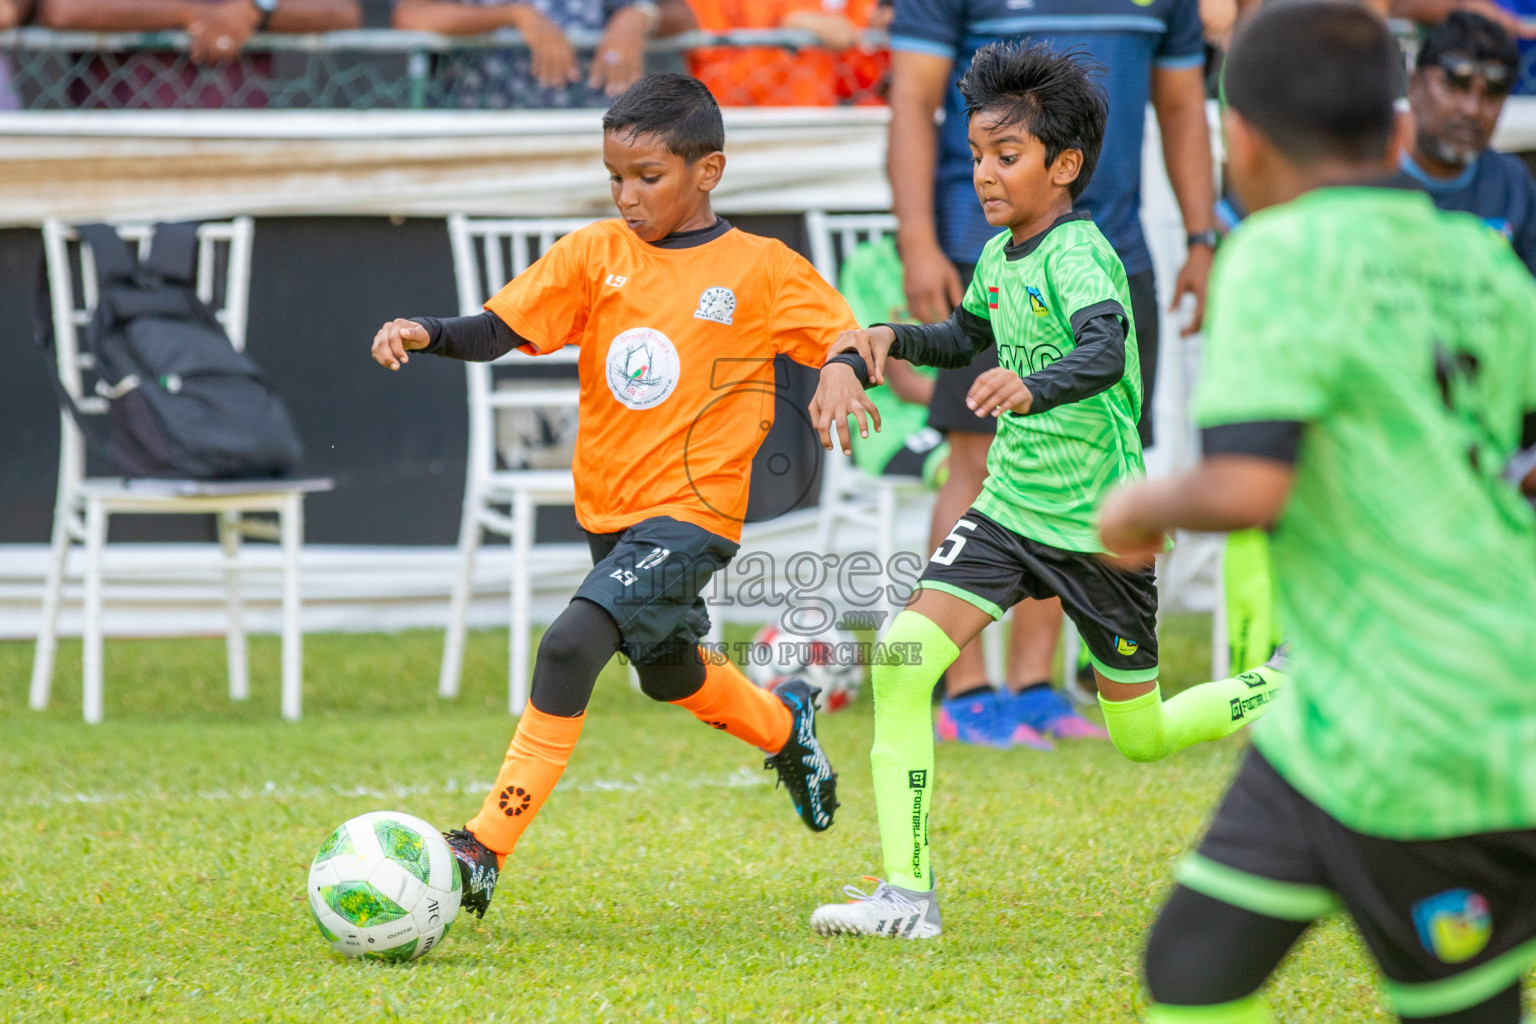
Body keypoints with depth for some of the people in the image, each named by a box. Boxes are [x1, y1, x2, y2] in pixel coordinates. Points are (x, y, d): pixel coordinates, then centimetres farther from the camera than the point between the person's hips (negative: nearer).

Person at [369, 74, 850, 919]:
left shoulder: (761, 270, -6)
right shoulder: (597, 254, 1)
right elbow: (497, 328, -7)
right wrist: (425, 335, -26)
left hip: (692, 512, -6)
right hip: (610, 508, 6)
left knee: (570, 645, -24)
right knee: (669, 676, 27)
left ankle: (488, 849, -23)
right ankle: (783, 723, 60)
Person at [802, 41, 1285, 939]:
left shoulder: (1079, 253, -19)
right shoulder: (999, 257, 5)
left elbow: (1104, 352, -39)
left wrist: (1031, 389, -59)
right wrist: (886, 342, 9)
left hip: (1098, 527, -7)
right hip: (1011, 505, 7)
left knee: (1144, 737, 7)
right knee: (904, 658, -14)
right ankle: (908, 895, -12)